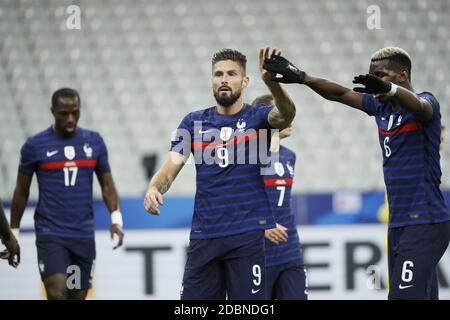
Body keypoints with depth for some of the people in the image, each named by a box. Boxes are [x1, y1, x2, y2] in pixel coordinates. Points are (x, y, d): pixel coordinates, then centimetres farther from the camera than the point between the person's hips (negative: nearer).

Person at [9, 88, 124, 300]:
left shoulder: (94, 142, 6)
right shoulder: (35, 146, -2)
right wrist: (13, 233, 9)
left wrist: (116, 219, -4)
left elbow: (107, 184, 11)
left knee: (77, 296, 7)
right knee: (56, 293, -19)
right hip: (50, 234, -3)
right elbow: (21, 191, 7)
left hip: (84, 235, 3)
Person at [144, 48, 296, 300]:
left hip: (248, 234, -3)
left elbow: (286, 114, -20)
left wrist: (271, 80, -41)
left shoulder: (257, 117, 1)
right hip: (204, 235, 3)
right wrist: (154, 189, -22)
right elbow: (172, 164, 1)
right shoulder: (194, 122, 10)